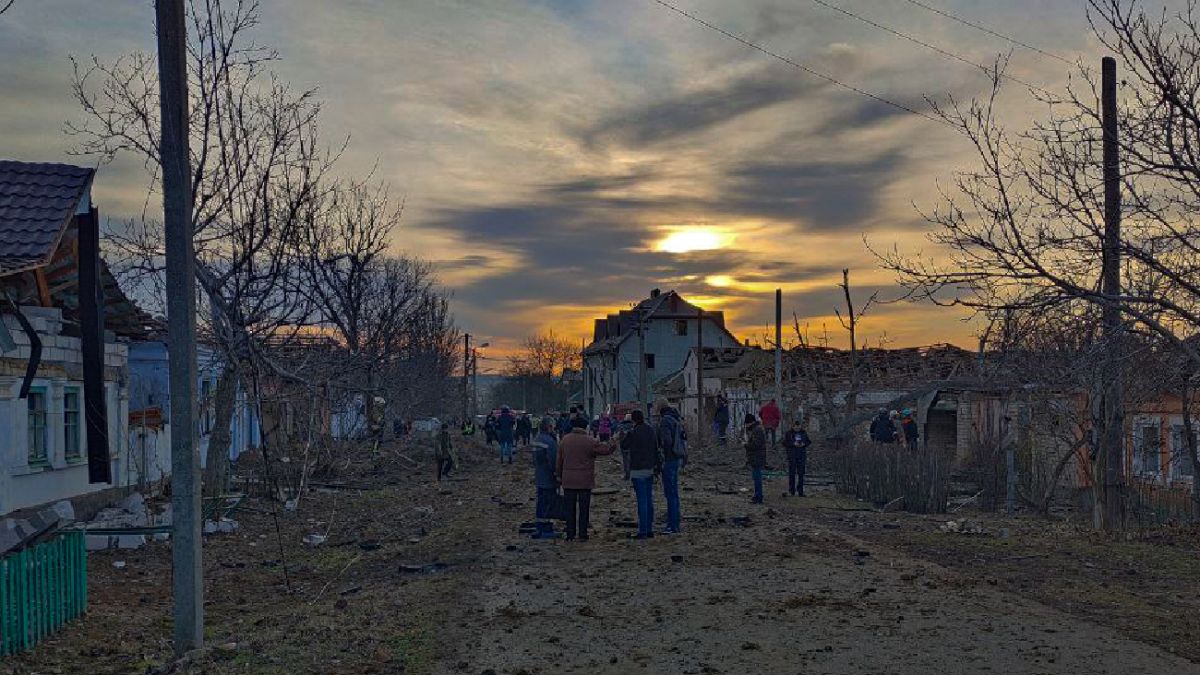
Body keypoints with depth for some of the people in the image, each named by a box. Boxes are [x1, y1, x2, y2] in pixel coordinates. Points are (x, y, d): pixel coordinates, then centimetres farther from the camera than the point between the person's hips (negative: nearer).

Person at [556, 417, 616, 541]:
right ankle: (582, 534, 5)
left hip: (568, 480, 3)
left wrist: (559, 475, 17)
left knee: (570, 508, 8)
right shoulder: (590, 441, -9)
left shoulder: (564, 440, 4)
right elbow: (606, 449, -5)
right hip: (585, 481, -3)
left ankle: (570, 534, 10)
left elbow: (559, 460, 9)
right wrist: (613, 444, 16)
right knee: (584, 508, 4)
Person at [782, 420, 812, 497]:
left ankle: (800, 491, 10)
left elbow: (809, 441, 12)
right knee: (792, 474, 0)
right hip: (792, 456, -2)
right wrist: (793, 444, -18)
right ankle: (792, 491, 7)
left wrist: (804, 444, -9)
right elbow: (784, 443, -5)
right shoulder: (788, 434, -1)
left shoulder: (804, 433, 7)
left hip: (802, 456, 2)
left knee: (801, 474, 4)